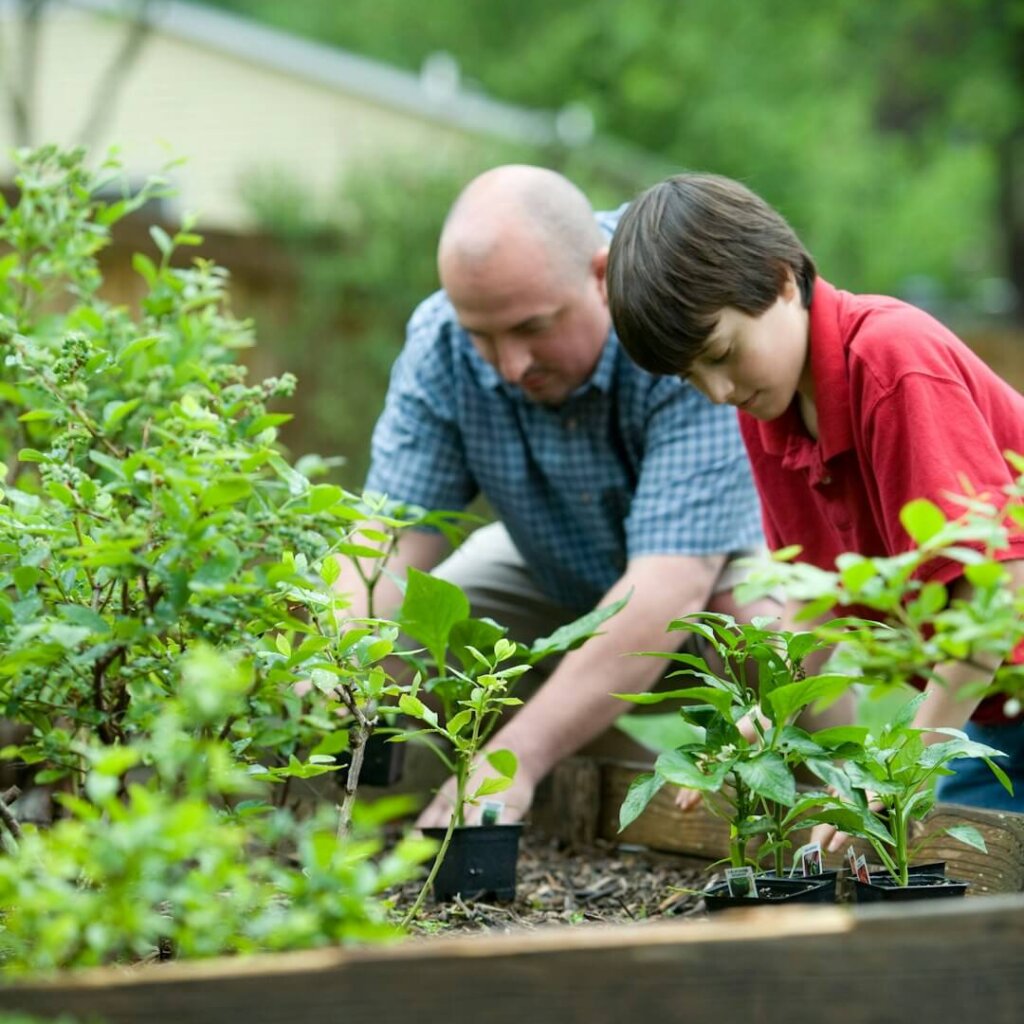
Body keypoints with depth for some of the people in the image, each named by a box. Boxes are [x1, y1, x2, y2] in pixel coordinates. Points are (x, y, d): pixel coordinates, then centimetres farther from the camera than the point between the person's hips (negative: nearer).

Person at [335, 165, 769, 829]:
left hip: (730, 555, -4)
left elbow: (671, 586, -43)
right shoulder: (440, 345, -21)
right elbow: (393, 531, -22)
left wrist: (518, 756, -52)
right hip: (563, 581, 4)